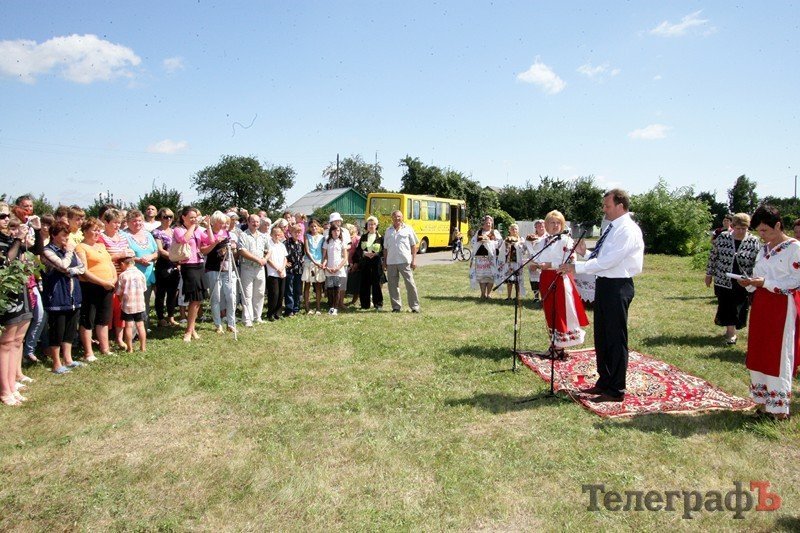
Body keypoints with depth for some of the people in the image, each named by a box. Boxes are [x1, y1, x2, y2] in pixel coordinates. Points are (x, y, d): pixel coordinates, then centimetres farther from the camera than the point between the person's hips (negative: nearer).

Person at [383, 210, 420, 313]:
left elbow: (413, 246, 5)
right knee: (393, 285, 5)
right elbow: (385, 248, 15)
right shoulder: (388, 230, 13)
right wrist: (384, 261, 10)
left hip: (405, 261, -3)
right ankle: (396, 306, 15)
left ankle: (415, 306, 6)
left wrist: (414, 259, -2)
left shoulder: (408, 229, 6)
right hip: (391, 262, 3)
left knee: (410, 283, -3)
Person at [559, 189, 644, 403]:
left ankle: (616, 391, 11)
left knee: (616, 339, 0)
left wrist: (576, 267, -21)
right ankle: (604, 382, 30)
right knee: (601, 337, 16)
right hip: (604, 284, 9)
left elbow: (607, 261, -23)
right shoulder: (612, 228, 14)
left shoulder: (628, 230, -15)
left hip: (617, 287, -9)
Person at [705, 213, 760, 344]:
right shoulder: (722, 238, -4)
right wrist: (709, 274, 7)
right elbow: (713, 257, 5)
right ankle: (731, 332, 16)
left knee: (740, 308, 10)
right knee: (726, 307, 3)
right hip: (723, 280, 0)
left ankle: (731, 329, 31)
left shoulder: (753, 242, -5)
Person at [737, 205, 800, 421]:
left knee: (779, 355, -2)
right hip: (761, 305, 7)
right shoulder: (764, 249, 13)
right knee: (759, 353, 9)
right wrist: (750, 283, -4)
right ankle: (764, 401, 19)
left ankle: (779, 407, 7)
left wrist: (765, 282, -21)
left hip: (783, 307, -7)